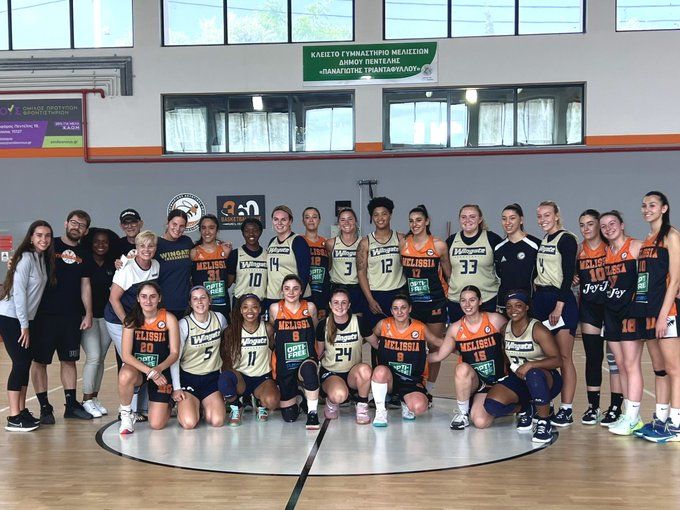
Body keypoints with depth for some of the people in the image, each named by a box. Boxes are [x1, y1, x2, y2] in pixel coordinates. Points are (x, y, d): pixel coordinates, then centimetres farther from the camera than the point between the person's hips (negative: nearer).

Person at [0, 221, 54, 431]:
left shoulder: (43, 259, 8)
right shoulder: (26, 258, -15)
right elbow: (18, 292, -18)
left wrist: (27, 323, 6)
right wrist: (24, 325, -15)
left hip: (26, 319, 8)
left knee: (25, 364, 10)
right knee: (20, 364, -9)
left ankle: (22, 412, 19)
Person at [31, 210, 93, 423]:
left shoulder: (83, 254, 11)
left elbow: (85, 285, 11)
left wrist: (88, 314, 7)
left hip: (72, 316, 4)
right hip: (45, 314, -4)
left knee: (69, 360, 10)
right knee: (40, 360, 0)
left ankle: (71, 404, 18)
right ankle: (44, 407, 9)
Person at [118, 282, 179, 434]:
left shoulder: (168, 319, -10)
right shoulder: (132, 319, -10)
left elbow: (174, 353, -7)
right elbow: (126, 355, -14)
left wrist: (158, 369, -25)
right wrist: (150, 372, -25)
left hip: (161, 370, 0)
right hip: (136, 368, 0)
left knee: (157, 424, -7)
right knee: (125, 376, -38)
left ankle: (166, 404, 29)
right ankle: (126, 414, -10)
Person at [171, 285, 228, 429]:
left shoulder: (219, 318, -1)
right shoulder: (184, 324, -11)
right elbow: (175, 357, -9)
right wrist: (176, 388, -13)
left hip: (212, 376, 3)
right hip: (189, 377, -3)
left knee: (217, 421, -16)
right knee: (189, 423, -21)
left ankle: (204, 406, 17)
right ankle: (184, 406, 14)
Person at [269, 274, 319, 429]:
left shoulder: (310, 307, -1)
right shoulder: (275, 309, -2)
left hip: (307, 360, -1)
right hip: (284, 364, 1)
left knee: (309, 370, -40)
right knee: (289, 416, 2)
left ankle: (312, 412, -21)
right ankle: (295, 395, 37)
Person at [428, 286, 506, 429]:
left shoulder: (495, 320, -7)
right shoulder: (455, 328, 0)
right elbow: (439, 355, 8)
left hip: (496, 381, -1)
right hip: (470, 381, 1)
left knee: (481, 422, -22)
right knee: (462, 368, -36)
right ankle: (462, 412, -13)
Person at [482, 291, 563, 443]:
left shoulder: (538, 330, -15)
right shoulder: (505, 329, 3)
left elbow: (556, 360, -20)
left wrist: (531, 364, -32)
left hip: (546, 378, -5)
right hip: (517, 379, 5)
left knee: (533, 375, -43)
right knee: (492, 405, -23)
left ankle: (544, 423, -20)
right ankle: (525, 409, 11)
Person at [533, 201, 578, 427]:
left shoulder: (566, 239, -7)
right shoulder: (541, 242, 16)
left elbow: (568, 275, -13)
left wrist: (559, 306, -18)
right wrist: (534, 302, 12)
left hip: (561, 300, -7)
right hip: (540, 299, 7)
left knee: (564, 357, -5)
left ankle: (566, 410, -2)